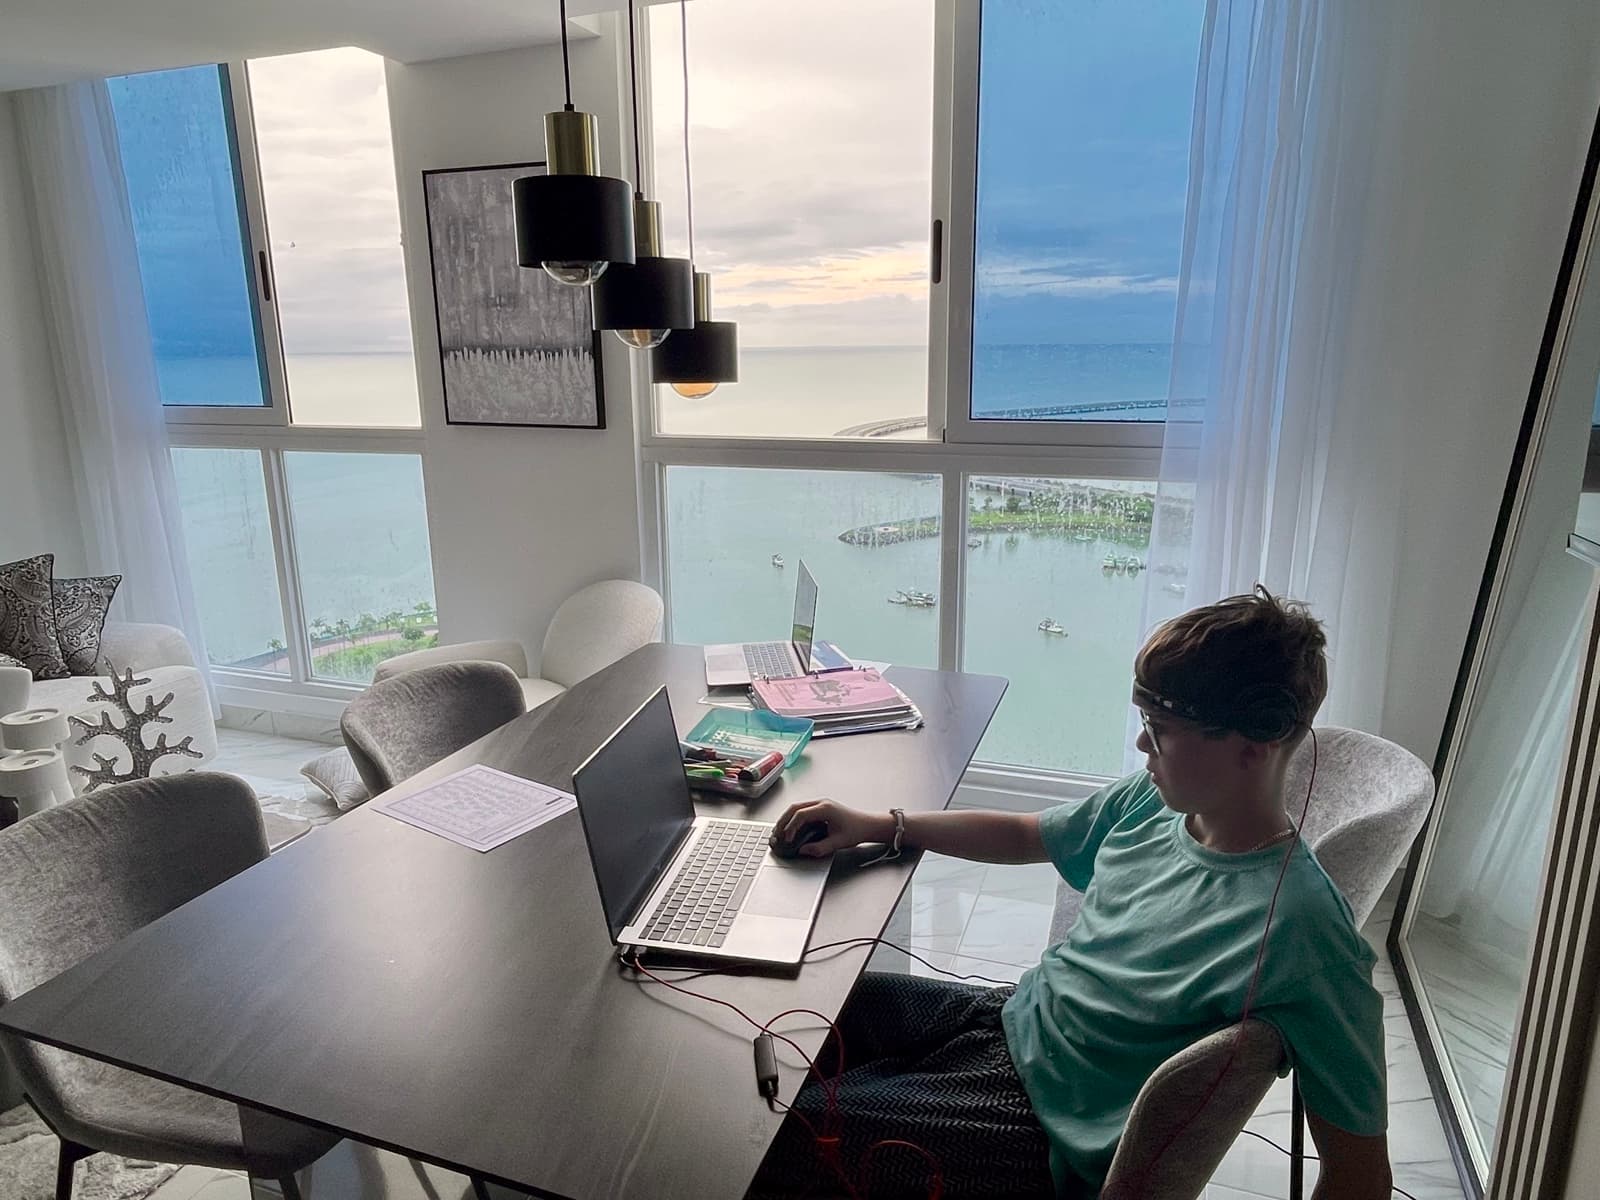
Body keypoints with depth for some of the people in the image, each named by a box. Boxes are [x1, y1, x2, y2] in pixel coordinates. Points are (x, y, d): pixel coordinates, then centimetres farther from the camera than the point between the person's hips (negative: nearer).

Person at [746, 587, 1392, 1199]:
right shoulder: (1151, 800, -7)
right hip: (1012, 1014, 7)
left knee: (766, 1138, -7)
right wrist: (874, 824, 4)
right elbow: (1023, 834, 9)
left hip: (1048, 1133, -6)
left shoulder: (1301, 932, -28)